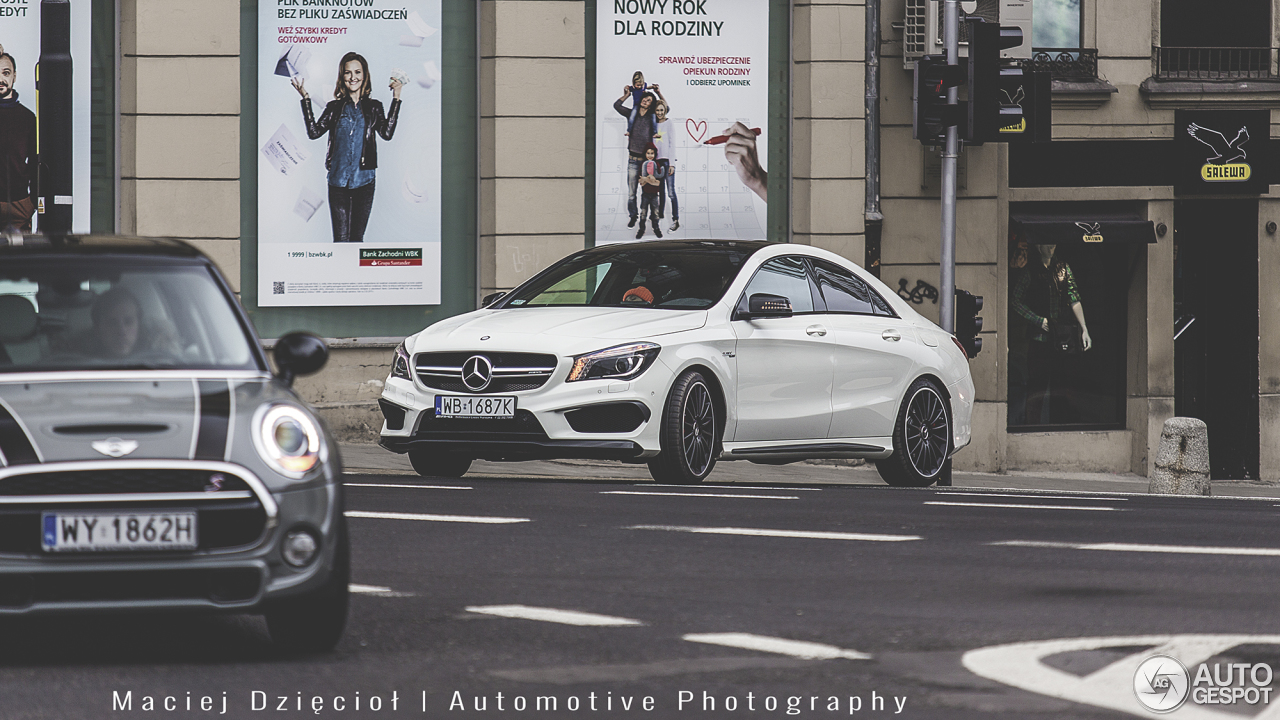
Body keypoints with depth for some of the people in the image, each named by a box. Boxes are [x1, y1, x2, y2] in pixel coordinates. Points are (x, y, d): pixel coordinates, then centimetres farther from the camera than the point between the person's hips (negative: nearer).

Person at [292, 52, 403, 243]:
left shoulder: (373, 107, 7)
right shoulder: (334, 107, 8)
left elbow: (387, 132, -8)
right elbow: (314, 132, -2)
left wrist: (396, 99, -8)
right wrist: (305, 99, -6)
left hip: (364, 181, 0)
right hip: (338, 181, 0)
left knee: (357, 237, 5)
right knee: (341, 239, -3)